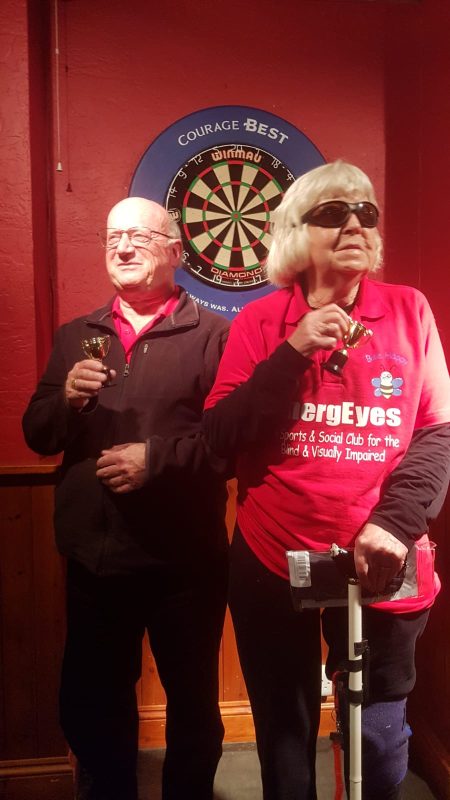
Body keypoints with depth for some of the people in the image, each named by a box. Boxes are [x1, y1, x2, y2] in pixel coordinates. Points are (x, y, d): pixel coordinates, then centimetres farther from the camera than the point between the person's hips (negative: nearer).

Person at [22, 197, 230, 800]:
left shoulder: (213, 334, -4)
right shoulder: (76, 337, 12)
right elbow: (38, 435, 10)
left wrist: (158, 455, -18)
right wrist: (66, 399, -9)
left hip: (184, 558, -3)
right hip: (94, 555, 4)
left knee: (193, 701, 15)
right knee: (91, 705, 18)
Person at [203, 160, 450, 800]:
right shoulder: (259, 321, -1)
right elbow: (220, 437, -9)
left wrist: (395, 523, -15)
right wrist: (295, 352, -18)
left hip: (379, 568, 1)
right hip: (272, 565, 0)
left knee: (380, 741, 15)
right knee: (285, 738, 18)